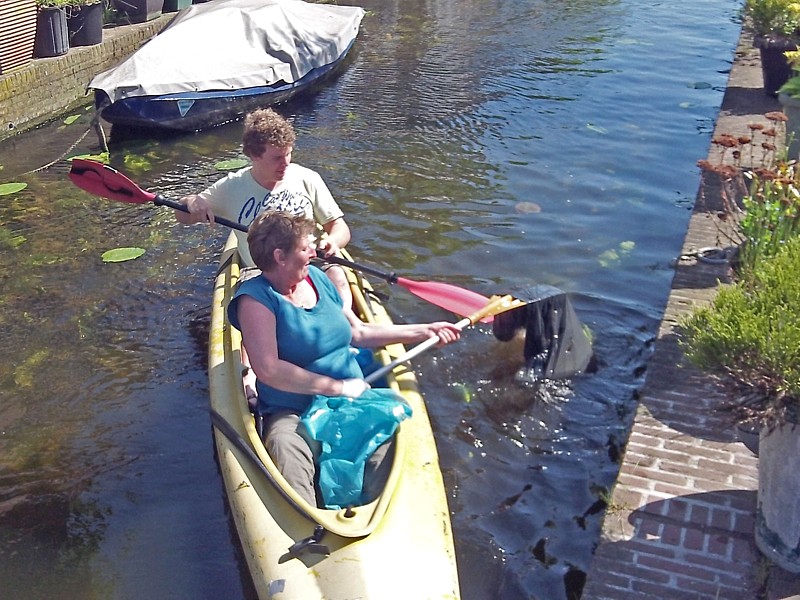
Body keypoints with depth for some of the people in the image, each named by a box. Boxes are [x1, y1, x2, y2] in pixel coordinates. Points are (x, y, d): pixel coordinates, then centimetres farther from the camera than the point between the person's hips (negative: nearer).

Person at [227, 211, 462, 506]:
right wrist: (338, 387, -16)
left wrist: (423, 331, 21)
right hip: (292, 413, -5)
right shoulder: (256, 298, -9)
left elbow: (359, 333, 23)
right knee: (286, 447, -38)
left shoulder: (317, 277, 13)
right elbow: (268, 370, -20)